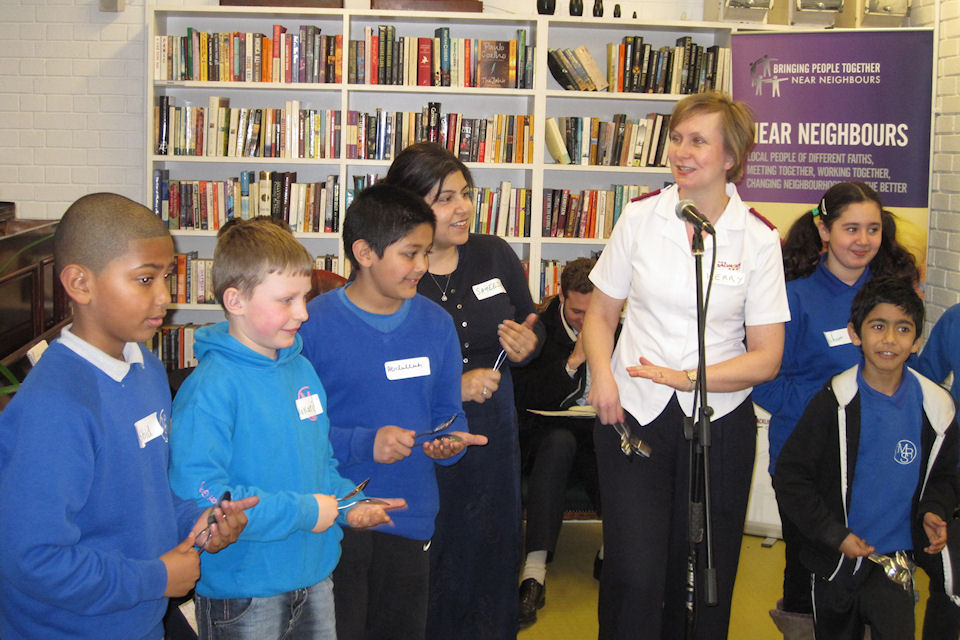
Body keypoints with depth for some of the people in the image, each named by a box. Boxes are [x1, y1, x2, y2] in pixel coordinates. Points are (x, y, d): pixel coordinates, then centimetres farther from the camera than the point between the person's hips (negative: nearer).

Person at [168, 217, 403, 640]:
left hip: (315, 576, 7)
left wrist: (348, 503, -2)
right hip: (243, 596, -7)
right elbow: (196, 494, -29)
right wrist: (302, 512, -22)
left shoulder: (302, 370, 6)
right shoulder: (212, 388, -20)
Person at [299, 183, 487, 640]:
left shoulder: (436, 324, 5)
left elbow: (447, 411, 11)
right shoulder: (313, 325, -10)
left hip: (411, 517, 5)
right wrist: (362, 444, -23)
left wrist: (450, 441, -11)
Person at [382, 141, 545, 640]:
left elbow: (533, 326, 14)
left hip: (493, 430, 5)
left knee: (490, 551, 17)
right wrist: (452, 388, -21)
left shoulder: (495, 255, 0)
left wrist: (526, 347, -9)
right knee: (426, 562, 6)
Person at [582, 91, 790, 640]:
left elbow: (766, 358, -2)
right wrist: (602, 374, -9)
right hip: (633, 410, 0)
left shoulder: (759, 239, -3)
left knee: (701, 576, 9)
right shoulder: (640, 217, 0)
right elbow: (601, 313, 9)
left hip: (719, 419, 0)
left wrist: (688, 377, -14)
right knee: (634, 577, -9)